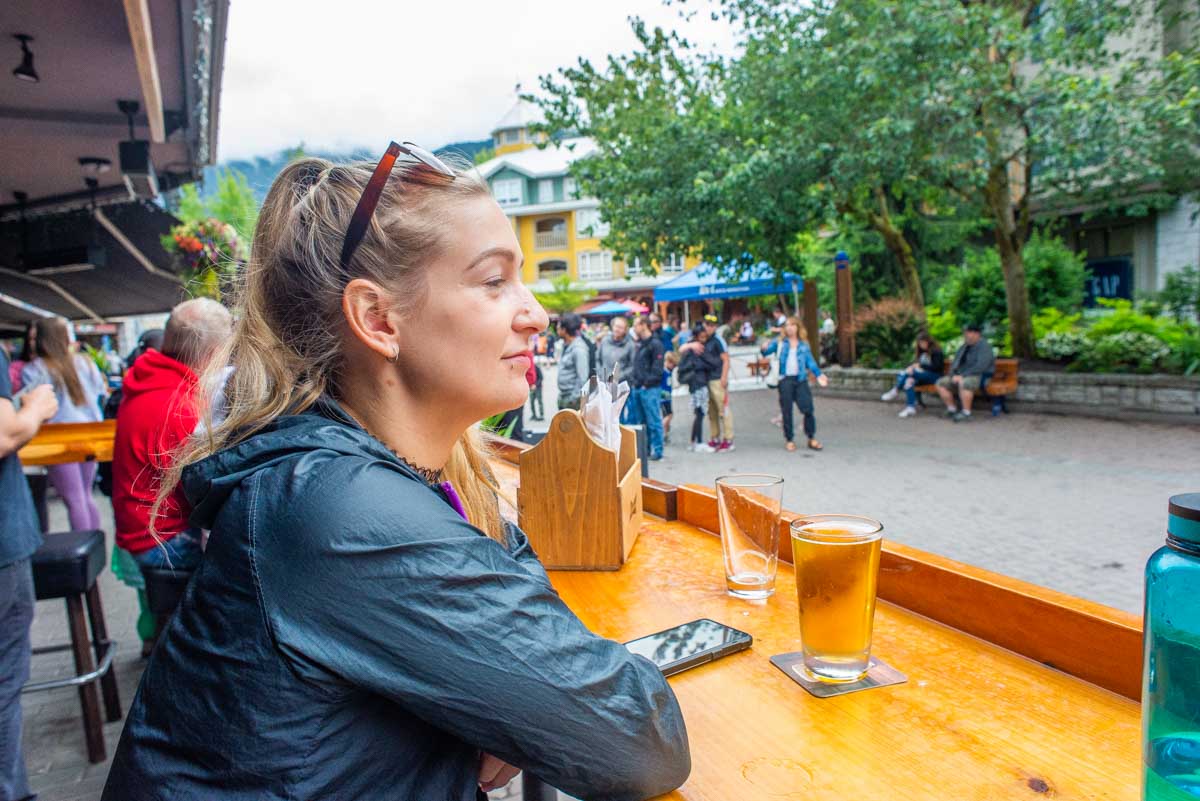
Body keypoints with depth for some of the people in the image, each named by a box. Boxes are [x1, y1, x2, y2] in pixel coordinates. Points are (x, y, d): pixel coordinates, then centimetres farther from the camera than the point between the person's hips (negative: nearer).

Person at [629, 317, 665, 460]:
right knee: (642, 421, 14)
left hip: (650, 389, -8)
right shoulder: (640, 344, 17)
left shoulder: (655, 344, -9)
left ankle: (657, 450, 2)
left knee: (653, 421, -4)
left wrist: (647, 383, -15)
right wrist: (634, 381, 12)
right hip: (637, 388, 8)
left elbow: (657, 368, -14)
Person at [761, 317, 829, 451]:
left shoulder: (804, 344, 12)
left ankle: (812, 439, 10)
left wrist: (819, 374, 3)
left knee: (808, 409, -4)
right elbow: (767, 350, 2)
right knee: (787, 411, 2)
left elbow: (810, 361, 13)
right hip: (785, 380, -1)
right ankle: (789, 440, 14)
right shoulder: (779, 341, 8)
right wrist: (764, 348, -22)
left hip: (801, 380, 1)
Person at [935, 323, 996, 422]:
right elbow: (955, 363, 16)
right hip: (961, 376, 9)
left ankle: (966, 413, -29)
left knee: (964, 383, -39)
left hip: (980, 377, -9)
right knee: (941, 383, -5)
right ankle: (952, 409, -1)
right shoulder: (964, 347, 15)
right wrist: (954, 375, -5)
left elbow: (981, 366, -22)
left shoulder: (984, 346, -10)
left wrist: (963, 376, -23)